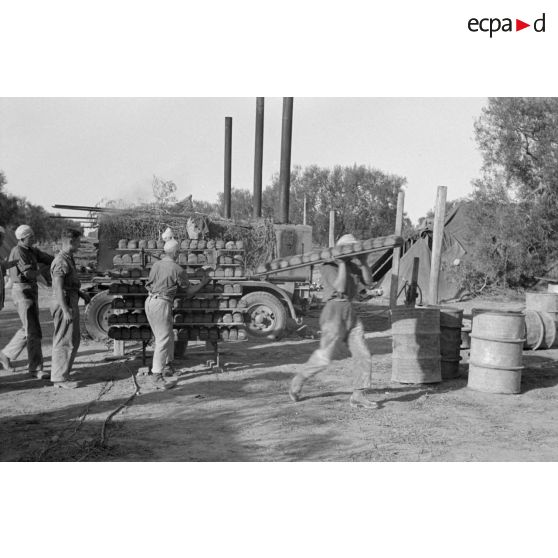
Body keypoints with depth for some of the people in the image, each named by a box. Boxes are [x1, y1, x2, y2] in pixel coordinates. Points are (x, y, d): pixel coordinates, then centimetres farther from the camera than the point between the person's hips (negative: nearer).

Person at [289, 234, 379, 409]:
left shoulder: (351, 264, 17)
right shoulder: (328, 265, -4)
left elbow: (368, 280, 7)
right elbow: (340, 287, -17)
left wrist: (363, 263, -7)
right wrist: (342, 263, -12)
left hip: (350, 314, 7)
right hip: (334, 312, -7)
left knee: (363, 355, -2)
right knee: (324, 356, -8)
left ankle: (358, 396, 2)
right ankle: (299, 380, 14)